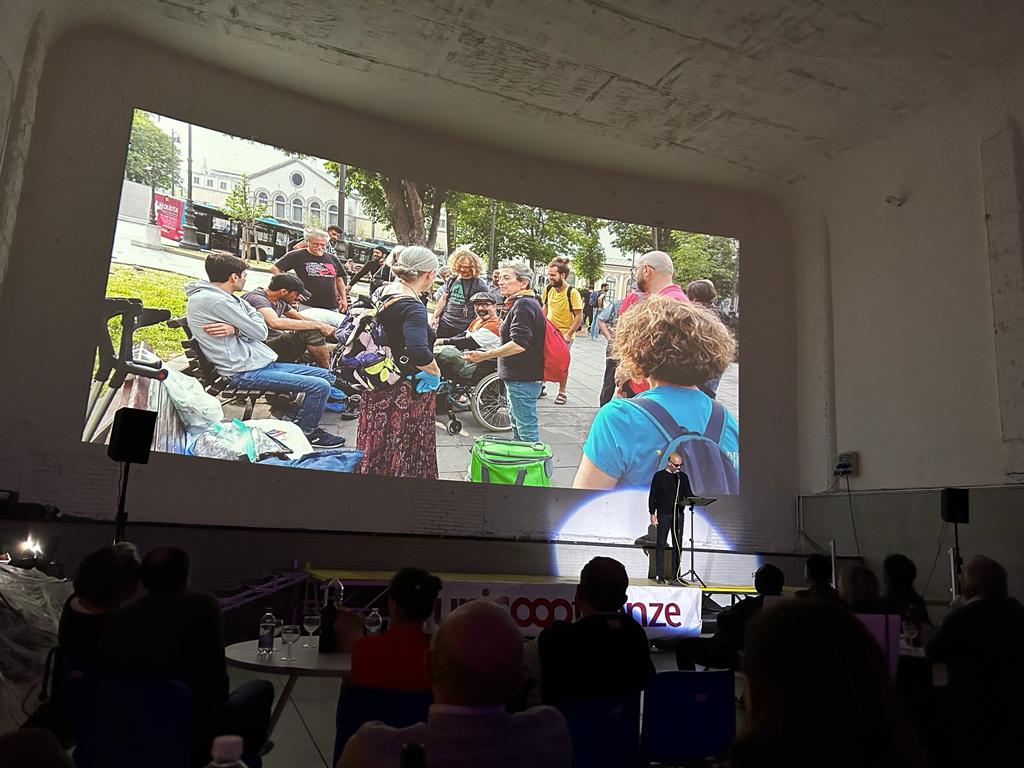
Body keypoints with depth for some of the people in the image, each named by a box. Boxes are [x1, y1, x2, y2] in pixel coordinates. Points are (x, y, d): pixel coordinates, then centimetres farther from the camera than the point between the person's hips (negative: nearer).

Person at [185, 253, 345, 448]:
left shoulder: (227, 298, 15)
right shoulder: (213, 300, -16)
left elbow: (263, 331, 4)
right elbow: (258, 332, -13)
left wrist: (235, 329, -14)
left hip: (260, 362, 10)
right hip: (243, 372, -10)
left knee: (327, 376, 7)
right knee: (320, 386, -17)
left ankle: (302, 420, 18)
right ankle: (307, 433, 3)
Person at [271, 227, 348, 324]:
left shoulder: (333, 259, 14)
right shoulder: (298, 255, -1)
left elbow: (339, 279, 25)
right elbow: (274, 268, 0)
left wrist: (344, 299, 17)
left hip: (332, 308, 5)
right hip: (308, 307, -5)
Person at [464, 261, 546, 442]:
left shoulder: (523, 304, -20)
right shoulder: (529, 302, 15)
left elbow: (519, 344, -31)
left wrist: (485, 355, -30)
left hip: (523, 378, -12)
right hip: (520, 376, 12)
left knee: (526, 428, -5)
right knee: (516, 423, 23)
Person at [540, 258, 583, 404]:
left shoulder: (572, 292, -17)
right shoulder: (548, 288, -1)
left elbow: (579, 316, -15)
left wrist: (568, 334, -18)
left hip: (564, 334, -4)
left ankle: (562, 392, 21)